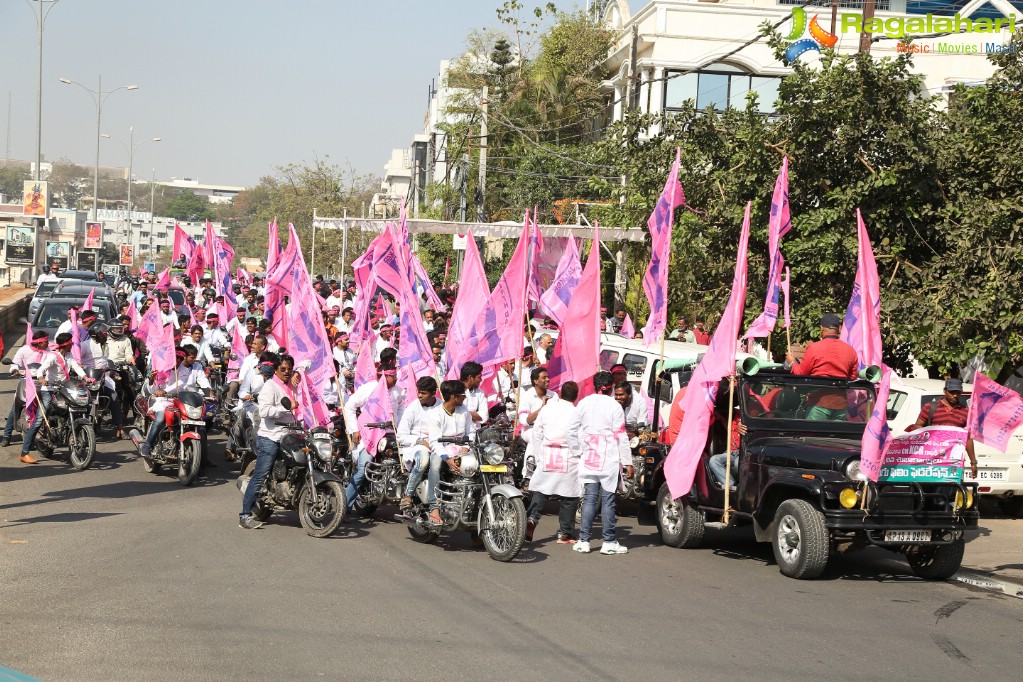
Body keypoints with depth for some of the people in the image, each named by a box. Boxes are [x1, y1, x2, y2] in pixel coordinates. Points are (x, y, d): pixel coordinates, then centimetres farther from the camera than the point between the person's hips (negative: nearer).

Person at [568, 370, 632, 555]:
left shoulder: (584, 403, 6)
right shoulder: (614, 406, -7)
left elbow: (572, 430, 10)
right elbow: (621, 437, -7)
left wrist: (578, 451, 20)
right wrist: (627, 463, -4)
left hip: (589, 460, 4)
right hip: (610, 461, -4)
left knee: (589, 499, 6)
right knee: (608, 500, 0)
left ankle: (583, 541, 4)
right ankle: (609, 542, 2)